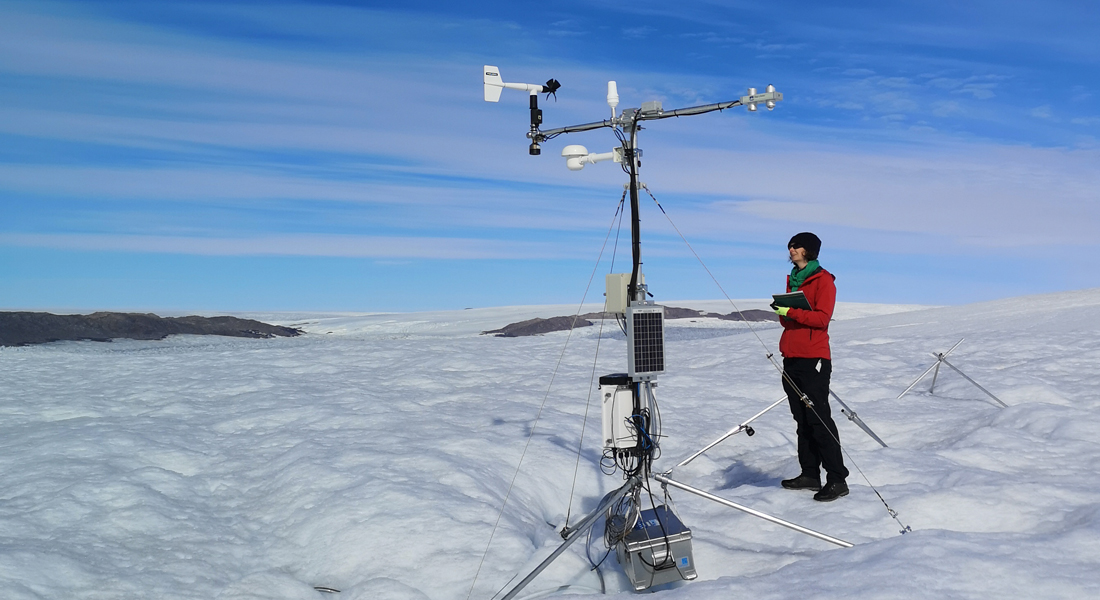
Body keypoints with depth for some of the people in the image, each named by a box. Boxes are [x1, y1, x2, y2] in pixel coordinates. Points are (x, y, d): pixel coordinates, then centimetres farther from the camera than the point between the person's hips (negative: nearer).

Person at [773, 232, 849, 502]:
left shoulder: (823, 280, -5)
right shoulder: (792, 279, 18)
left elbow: (822, 318, -14)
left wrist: (791, 312, -20)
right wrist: (782, 312, 0)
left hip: (813, 358, -8)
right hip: (792, 357, 8)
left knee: (819, 419, -10)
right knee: (802, 419, 10)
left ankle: (837, 479, -5)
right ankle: (810, 474, 17)